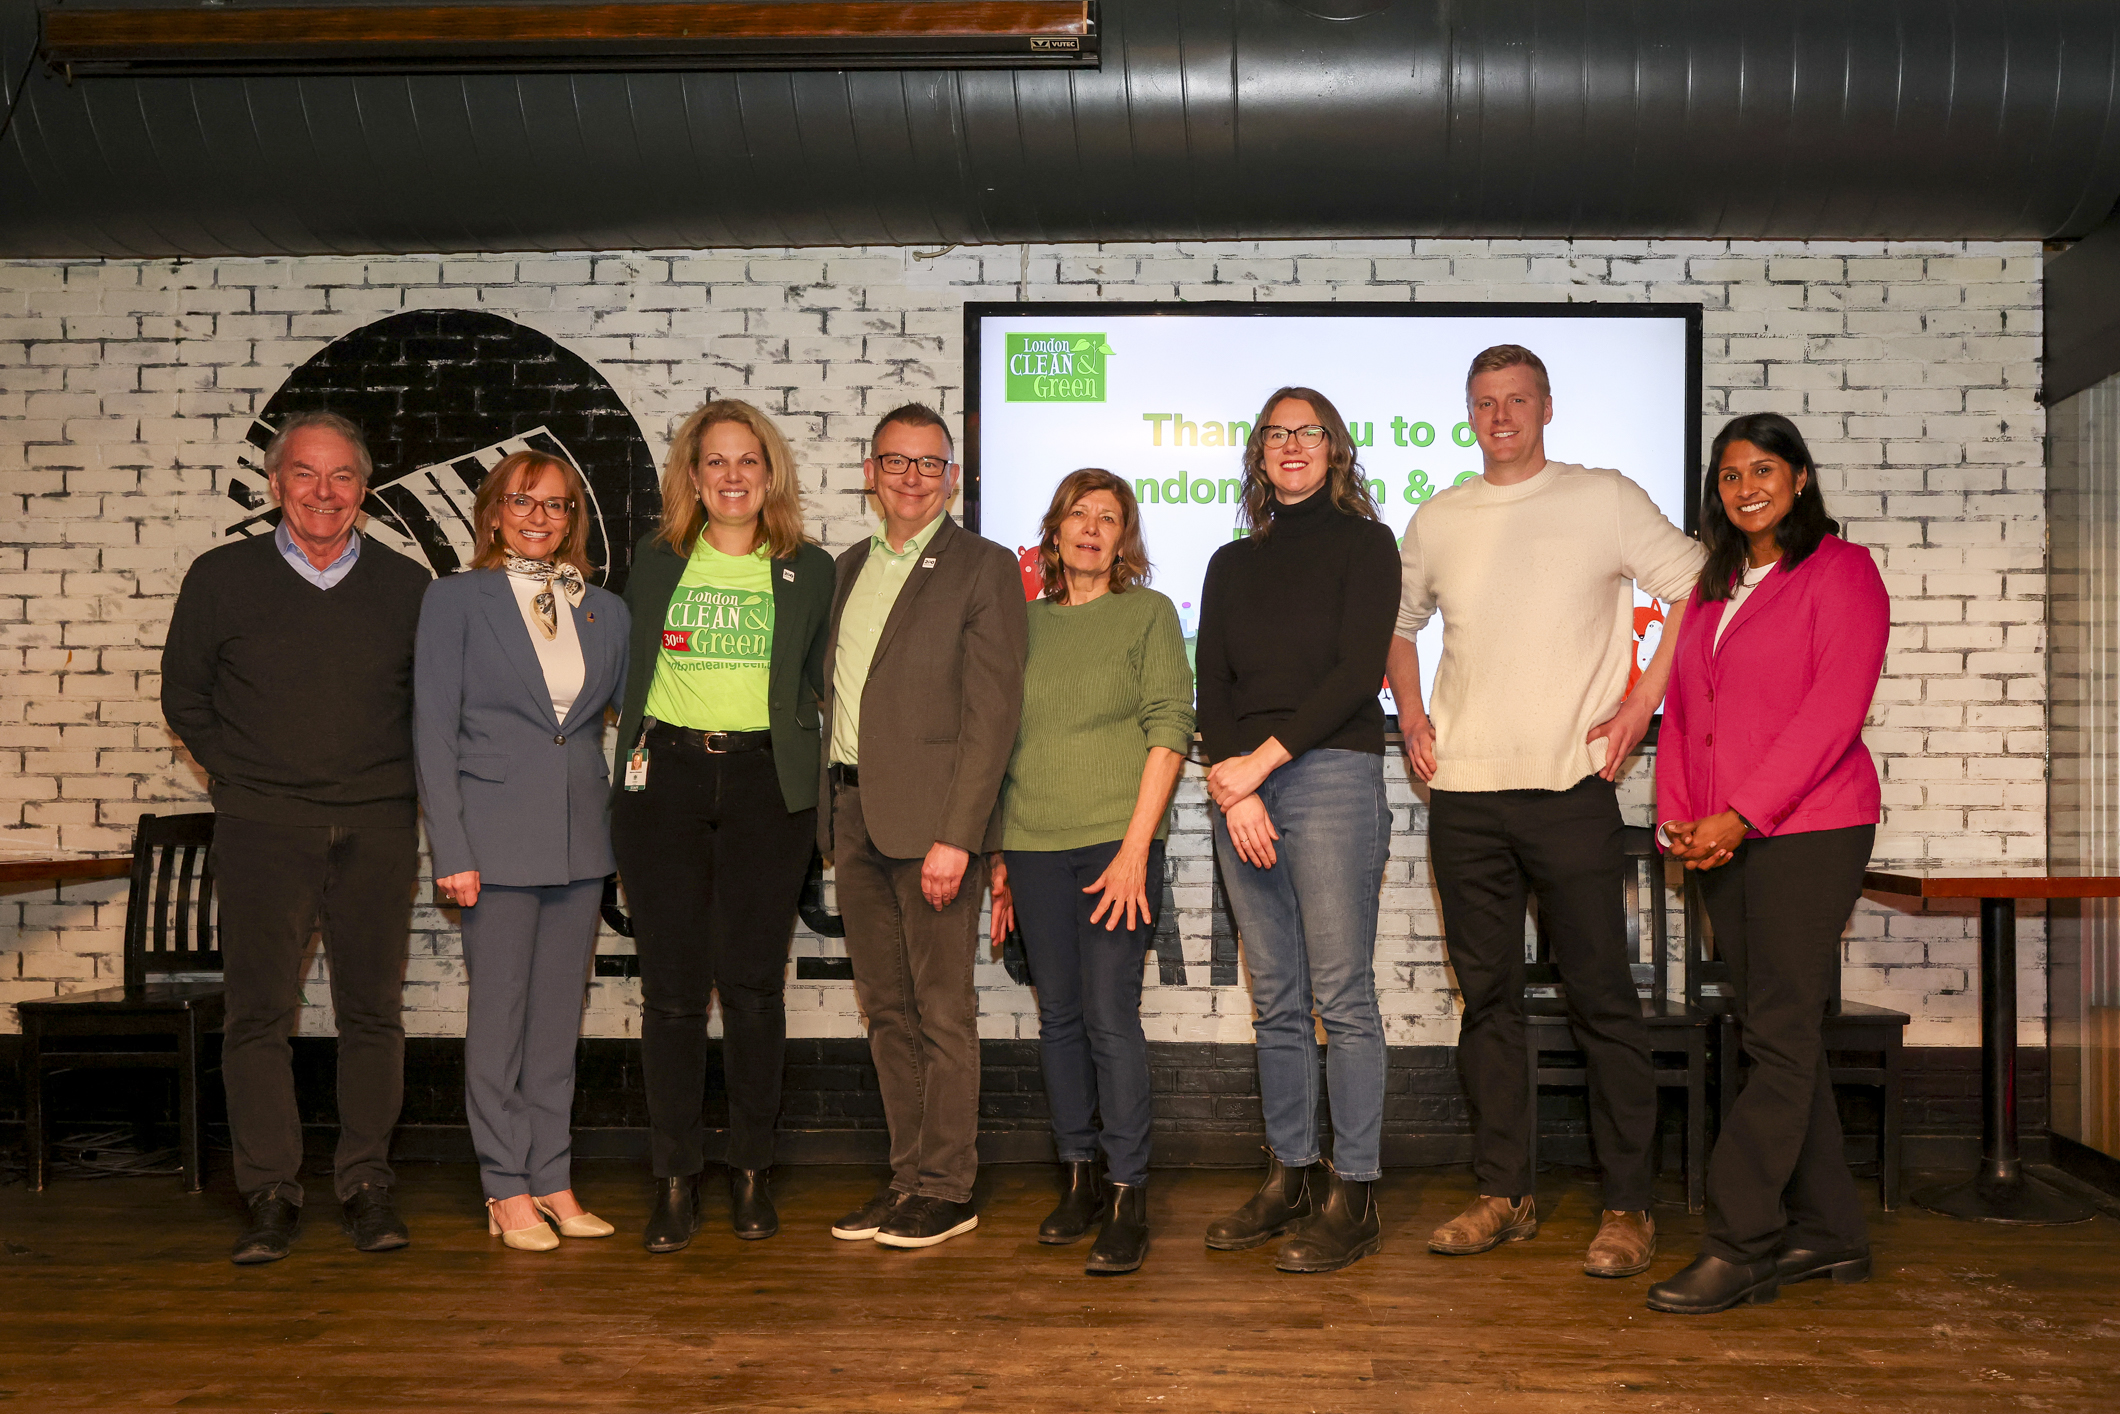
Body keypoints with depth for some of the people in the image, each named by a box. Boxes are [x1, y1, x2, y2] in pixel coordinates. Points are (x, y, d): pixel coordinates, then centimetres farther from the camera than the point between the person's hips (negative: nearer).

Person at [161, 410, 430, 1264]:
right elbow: (185, 699, 12)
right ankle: (270, 1195, 9)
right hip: (263, 829, -1)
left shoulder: (407, 586, 7)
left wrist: (405, 786, 5)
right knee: (258, 1012, -1)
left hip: (378, 830, 1)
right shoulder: (221, 578, 4)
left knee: (373, 1010, 4)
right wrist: (243, 776, 5)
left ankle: (366, 1184, 15)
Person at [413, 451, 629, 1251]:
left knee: (559, 1016, 10)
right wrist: (450, 851, -11)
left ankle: (551, 1180, 20)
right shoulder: (456, 599, -1)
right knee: (499, 1016, 3)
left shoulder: (605, 611, 10)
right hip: (497, 839, -4)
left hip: (581, 840, 4)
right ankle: (507, 1192, 13)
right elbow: (433, 729, -5)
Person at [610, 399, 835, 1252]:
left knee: (753, 985, 2)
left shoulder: (810, 571, 7)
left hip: (765, 783, -1)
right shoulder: (654, 562, 11)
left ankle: (752, 1171, 16)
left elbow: (822, 686, 9)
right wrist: (631, 757, 7)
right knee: (672, 987, 2)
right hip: (664, 777, 1)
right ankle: (676, 1178, 13)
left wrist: (819, 791, 0)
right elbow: (628, 672, 16)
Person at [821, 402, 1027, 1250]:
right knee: (886, 1008, 12)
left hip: (931, 820, -7)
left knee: (942, 1010, 0)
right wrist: (832, 814, 9)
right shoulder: (850, 568, 17)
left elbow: (992, 711, -11)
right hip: (854, 814, 7)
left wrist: (956, 835, -18)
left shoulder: (984, 568, -5)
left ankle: (947, 1189, 11)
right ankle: (908, 1175, 22)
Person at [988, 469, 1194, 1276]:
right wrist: (996, 857, 11)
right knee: (1058, 1018, 9)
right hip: (1032, 846, 4)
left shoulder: (1148, 614, 3)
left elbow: (1169, 730, -5)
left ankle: (1128, 1198, 2)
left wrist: (1135, 847, -14)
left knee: (1111, 1016, -7)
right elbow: (1003, 742, 15)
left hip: (1115, 841, -4)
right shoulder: (1027, 622, 13)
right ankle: (1078, 1180, 20)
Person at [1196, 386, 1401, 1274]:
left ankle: (1353, 1196, 0)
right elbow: (1211, 689, 10)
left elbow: (1358, 672, -7)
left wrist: (1264, 760, -11)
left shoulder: (1362, 544, 4)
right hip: (1239, 785, 5)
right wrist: (1231, 786, -5)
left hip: (1331, 775, -5)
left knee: (1342, 995, -5)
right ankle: (1288, 1177, 16)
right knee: (1275, 1000, 8)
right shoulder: (1232, 565, 18)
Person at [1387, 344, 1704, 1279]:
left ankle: (1628, 1207, 7)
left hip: (1571, 784, -4)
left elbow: (1698, 588, 2)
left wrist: (1644, 698, -5)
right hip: (1464, 791, 4)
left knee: (1602, 997, -2)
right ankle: (1505, 1194, 18)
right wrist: (1410, 713, 12)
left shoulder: (1605, 500, 2)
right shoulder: (1437, 520, 13)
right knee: (1487, 996, 9)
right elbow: (1398, 621, 26)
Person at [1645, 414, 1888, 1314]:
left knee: (1780, 1037, -6)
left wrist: (1741, 815, -16)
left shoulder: (1840, 572, -2)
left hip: (1809, 831, -7)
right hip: (1722, 841, 7)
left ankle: (1741, 1242, -4)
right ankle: (1828, 1233, 18)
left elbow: (1833, 711, -12)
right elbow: (1682, 706, 17)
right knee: (1774, 1034, 9)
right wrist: (1678, 817, 4)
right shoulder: (1712, 587, 19)